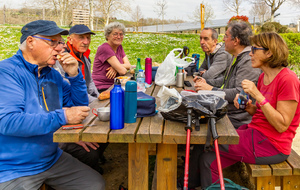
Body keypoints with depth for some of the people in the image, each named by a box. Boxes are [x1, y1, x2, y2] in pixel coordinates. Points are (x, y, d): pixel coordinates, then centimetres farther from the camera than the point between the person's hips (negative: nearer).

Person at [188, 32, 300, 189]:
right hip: (256, 133, 8)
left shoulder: (287, 79, -18)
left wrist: (258, 96, -26)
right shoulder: (263, 76, 8)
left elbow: (282, 125, -21)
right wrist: (247, 105, -6)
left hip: (271, 146, -8)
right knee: (208, 159, -3)